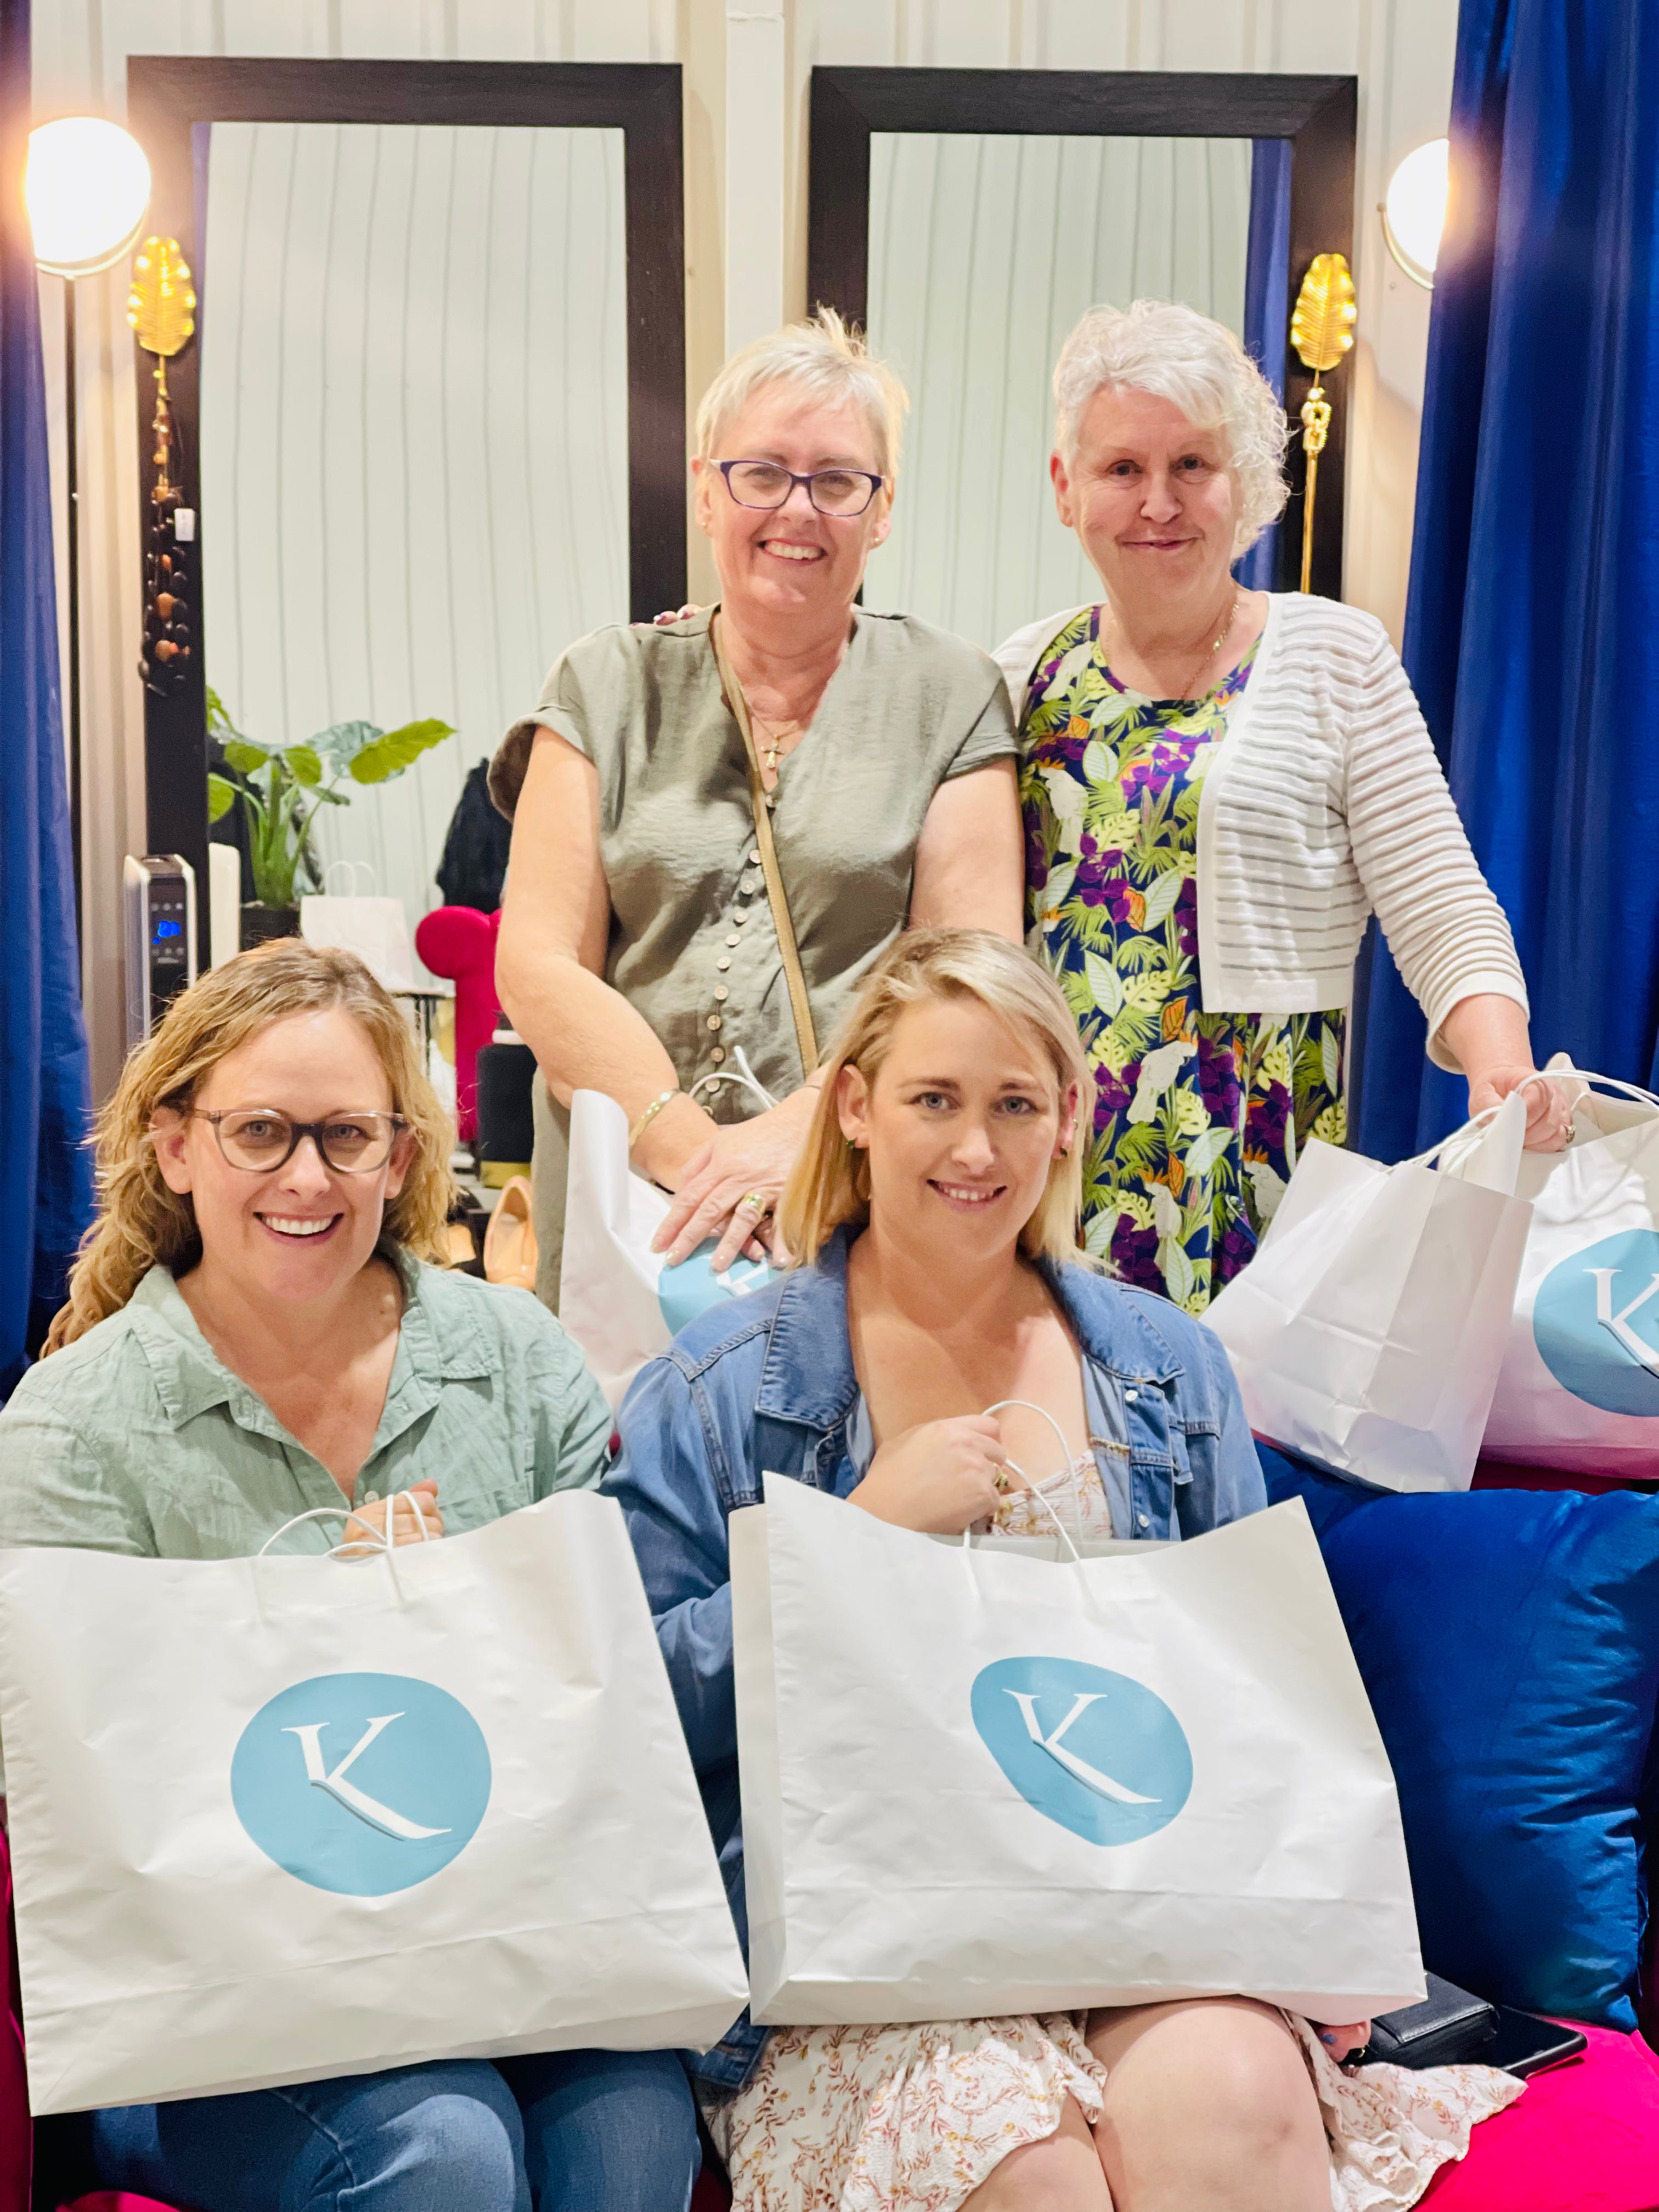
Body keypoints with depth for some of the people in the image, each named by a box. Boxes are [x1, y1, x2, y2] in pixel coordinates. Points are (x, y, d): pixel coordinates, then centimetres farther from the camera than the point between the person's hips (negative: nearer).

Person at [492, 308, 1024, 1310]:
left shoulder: (951, 695, 8)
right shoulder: (609, 688, 11)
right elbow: (540, 966, 2)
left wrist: (796, 1128, -16)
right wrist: (690, 1145, -12)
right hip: (627, 1204, 1)